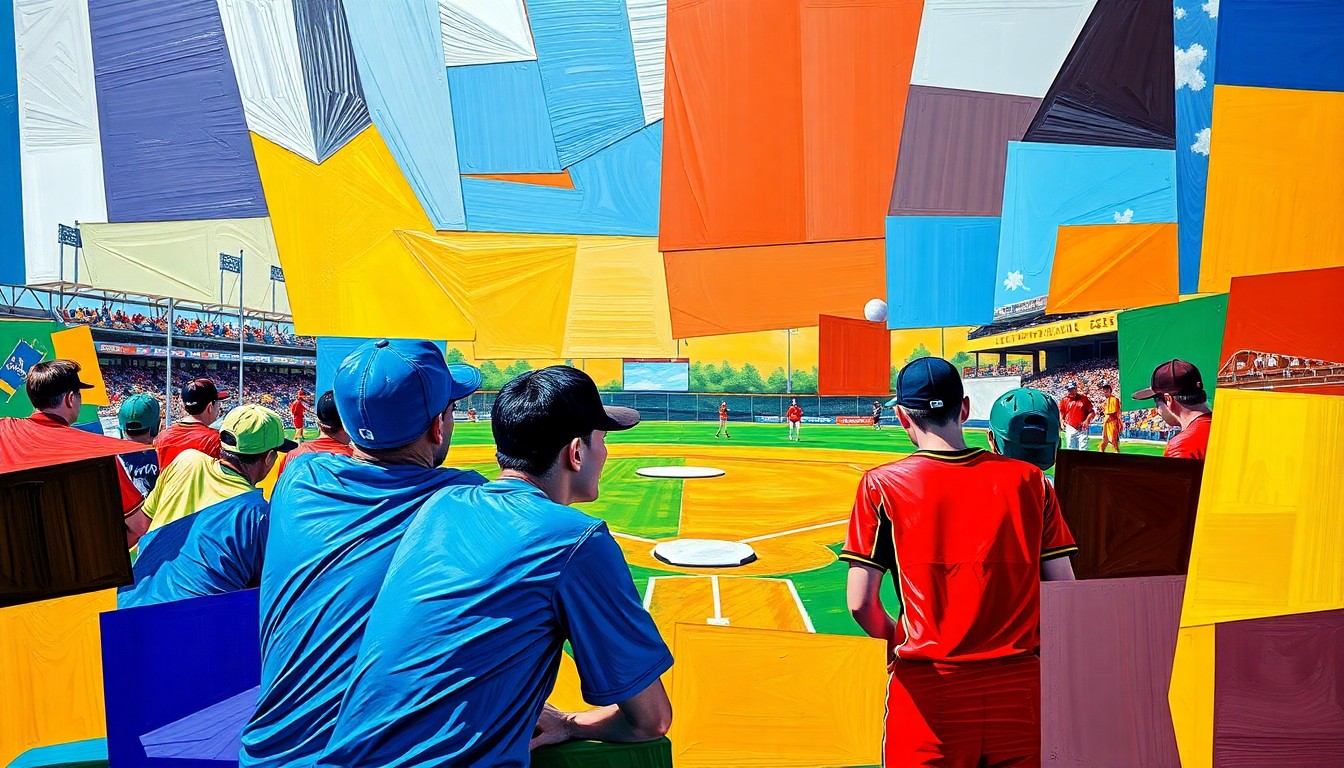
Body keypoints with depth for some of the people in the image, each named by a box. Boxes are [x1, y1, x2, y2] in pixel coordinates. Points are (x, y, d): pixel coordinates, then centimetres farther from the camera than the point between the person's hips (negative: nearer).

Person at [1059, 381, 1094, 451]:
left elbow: (1091, 412, 3)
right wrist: (1062, 421, -6)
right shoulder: (1065, 399, 5)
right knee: (1071, 448, 6)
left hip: (1082, 428, -2)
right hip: (1070, 428, 2)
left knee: (1083, 449, -6)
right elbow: (1061, 412, 12)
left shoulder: (1083, 398, 1)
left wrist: (1087, 420, -13)